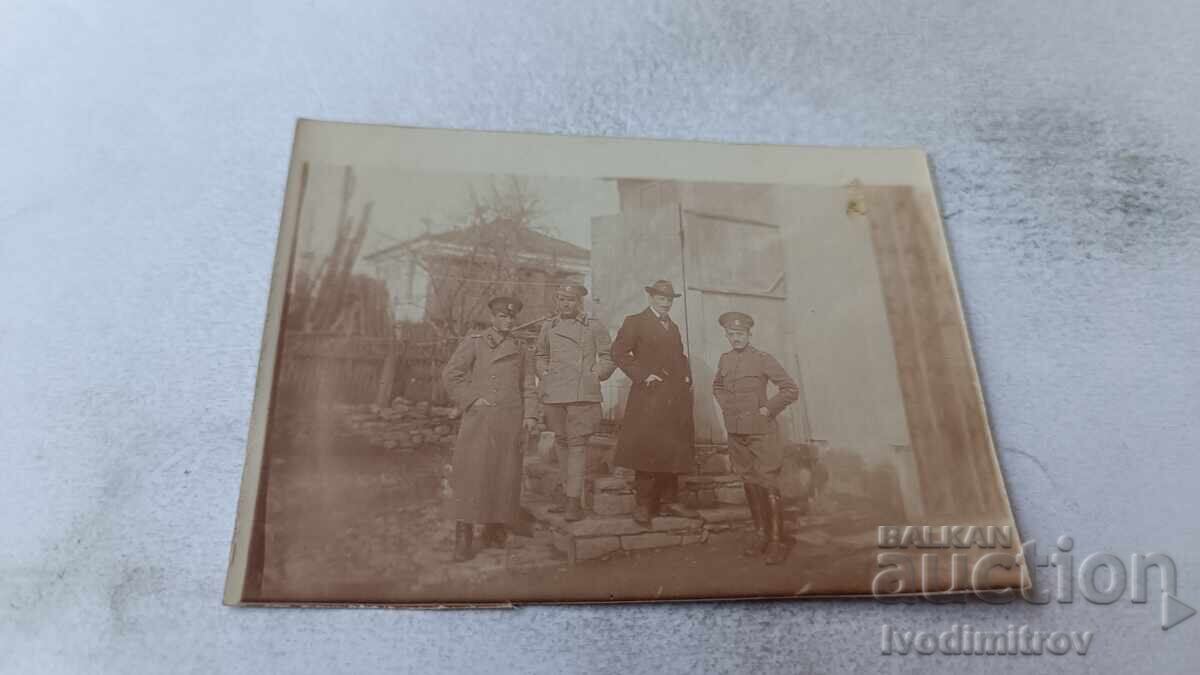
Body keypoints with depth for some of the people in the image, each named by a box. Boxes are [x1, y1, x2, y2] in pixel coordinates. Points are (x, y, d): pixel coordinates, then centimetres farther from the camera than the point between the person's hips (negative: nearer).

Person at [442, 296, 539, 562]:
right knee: (474, 475, -9)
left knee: (506, 477, 6)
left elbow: (528, 386, 16)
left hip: (511, 421, 4)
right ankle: (463, 537, -6)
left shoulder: (519, 349, 14)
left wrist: (530, 415, 5)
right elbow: (451, 374, -2)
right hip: (480, 419, -4)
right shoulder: (474, 343, 2)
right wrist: (472, 400, -8)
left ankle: (495, 530, 20)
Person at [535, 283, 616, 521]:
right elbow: (539, 355, 26)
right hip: (554, 393, 4)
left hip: (582, 393, -4)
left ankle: (574, 501, -6)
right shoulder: (548, 327, 12)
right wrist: (544, 375, 11)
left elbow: (609, 357, 8)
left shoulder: (594, 327, 2)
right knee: (561, 442, 9)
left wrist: (595, 376, -3)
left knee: (577, 443, -8)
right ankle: (567, 496, 20)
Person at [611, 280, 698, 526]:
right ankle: (644, 505, -1)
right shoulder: (635, 322, 1)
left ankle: (670, 500, 17)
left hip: (676, 397, 7)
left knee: (674, 450, 8)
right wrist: (642, 375, -14)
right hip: (650, 397, -7)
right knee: (647, 450, -8)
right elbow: (619, 351, -8)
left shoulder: (674, 327, 23)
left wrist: (687, 377, 15)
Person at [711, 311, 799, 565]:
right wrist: (725, 406, 11)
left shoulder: (763, 359, -9)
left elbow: (791, 389, -8)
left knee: (768, 484, -7)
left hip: (761, 431, -5)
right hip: (736, 432, 5)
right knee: (749, 483, 11)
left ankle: (777, 542, 0)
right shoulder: (724, 360, 6)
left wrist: (768, 409, -11)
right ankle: (761, 535, 22)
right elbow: (717, 386, 26)